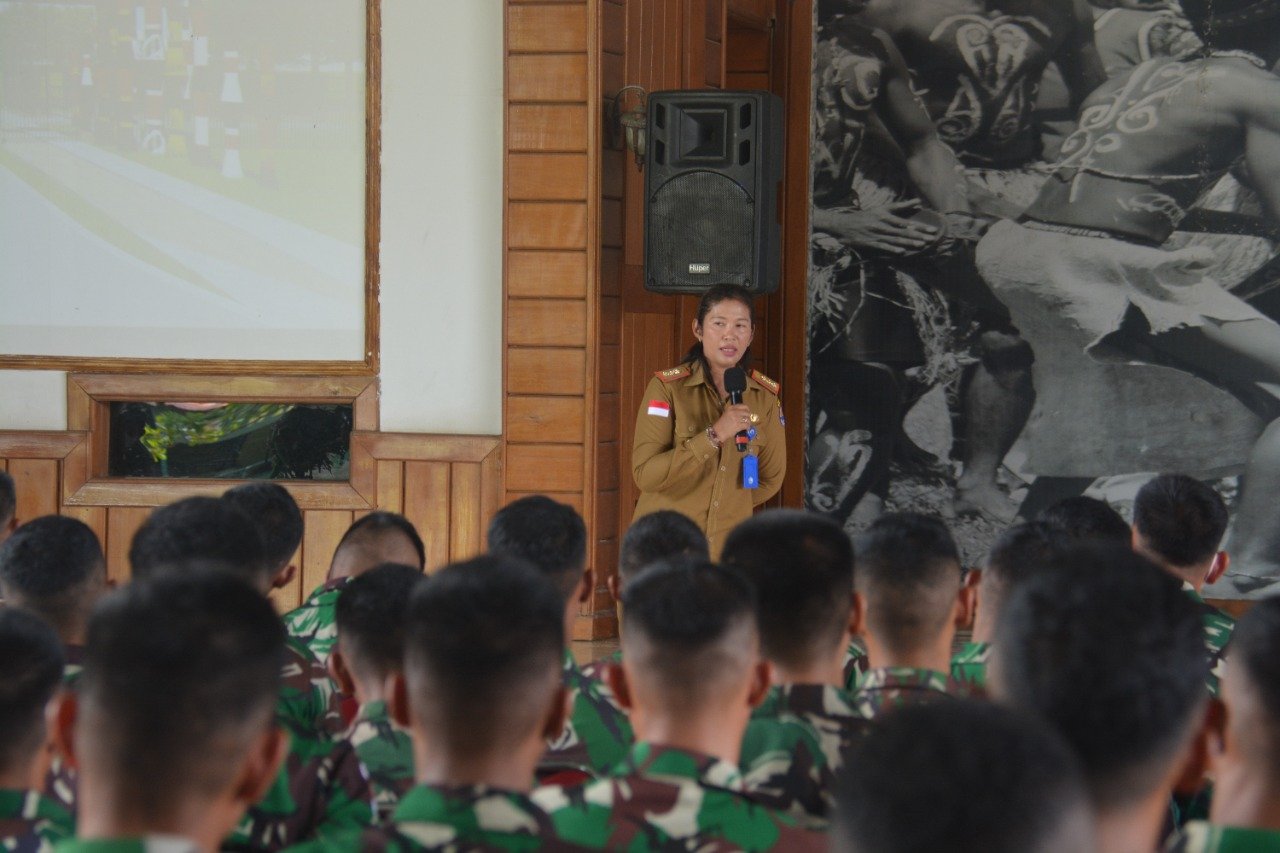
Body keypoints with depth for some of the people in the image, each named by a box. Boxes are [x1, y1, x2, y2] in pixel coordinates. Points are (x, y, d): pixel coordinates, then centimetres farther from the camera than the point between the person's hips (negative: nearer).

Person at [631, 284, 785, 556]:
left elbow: (771, 477, 14)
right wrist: (714, 436, -23)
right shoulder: (667, 387, -8)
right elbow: (645, 473, -17)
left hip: (729, 549, 3)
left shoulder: (765, 395, 3)